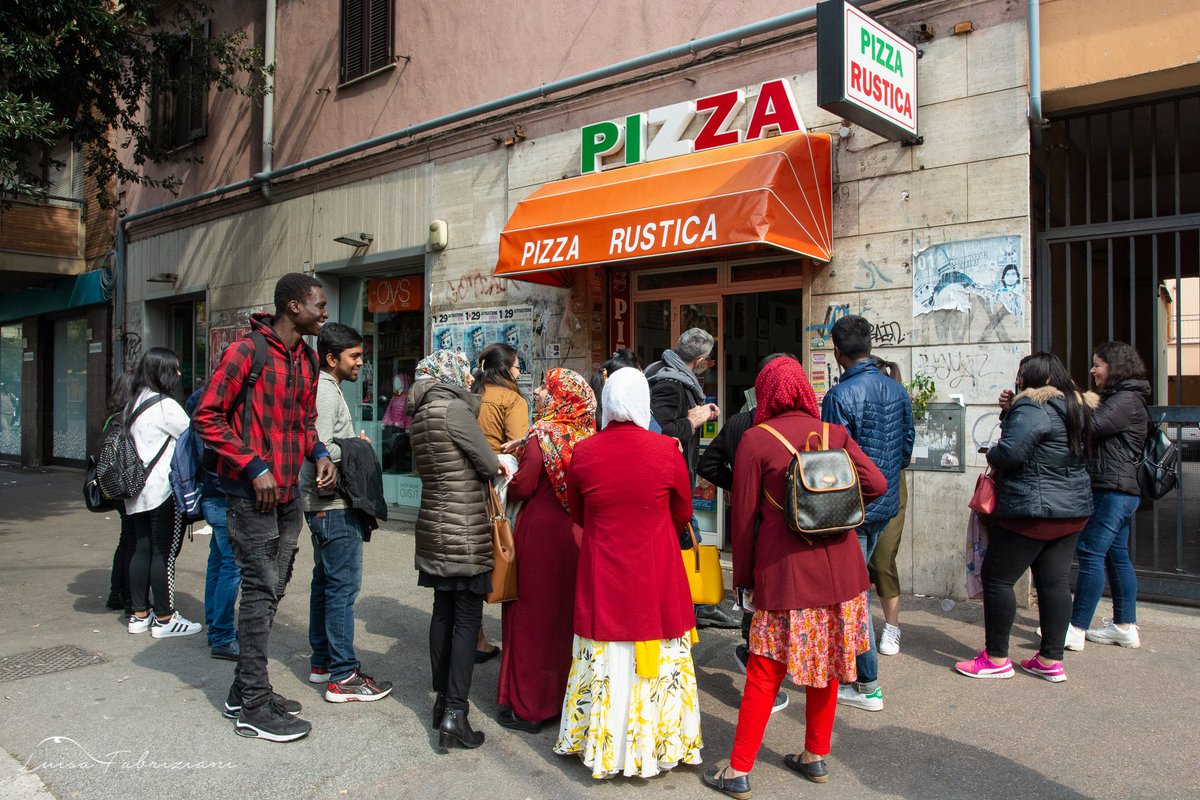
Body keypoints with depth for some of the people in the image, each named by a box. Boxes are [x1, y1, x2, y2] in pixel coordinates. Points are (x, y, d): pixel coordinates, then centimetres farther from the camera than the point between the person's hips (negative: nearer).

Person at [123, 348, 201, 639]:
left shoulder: (133, 404, 14)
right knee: (164, 553, -4)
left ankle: (140, 614, 18)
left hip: (136, 490, 9)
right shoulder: (165, 406, -13)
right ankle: (164, 619, 1)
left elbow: (131, 440, 18)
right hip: (163, 490, -9)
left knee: (141, 549, 12)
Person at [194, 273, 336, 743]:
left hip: (288, 493, 8)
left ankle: (245, 690, 28)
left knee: (273, 589, 14)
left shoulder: (307, 359, 12)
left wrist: (318, 453, 3)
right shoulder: (246, 352, -12)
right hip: (252, 492, -8)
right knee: (261, 590, -4)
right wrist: (255, 467, -18)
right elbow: (207, 417, -14)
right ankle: (253, 709, 7)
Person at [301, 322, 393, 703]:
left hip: (325, 505, 11)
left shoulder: (326, 389, 17)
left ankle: (321, 662, 27)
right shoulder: (325, 392, -15)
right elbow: (322, 450, -25)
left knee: (325, 583, 16)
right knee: (343, 586, -7)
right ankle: (343, 676, -1)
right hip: (334, 505, -11)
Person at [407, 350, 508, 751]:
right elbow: (491, 466, -11)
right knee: (467, 619, -3)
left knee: (444, 611, 15)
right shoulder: (454, 407, -15)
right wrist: (494, 464, 10)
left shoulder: (421, 414, 11)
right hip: (464, 529, -8)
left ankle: (443, 698, 25)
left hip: (436, 524, 8)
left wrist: (488, 462, 3)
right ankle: (455, 714, -3)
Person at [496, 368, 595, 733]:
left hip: (541, 530, -5)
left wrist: (505, 488, 8)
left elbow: (523, 487, -14)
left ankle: (527, 705, 13)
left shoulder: (542, 434, -13)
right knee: (569, 612, 16)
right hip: (577, 534, 5)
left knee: (534, 612, 5)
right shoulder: (588, 436, 0)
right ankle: (568, 695, 27)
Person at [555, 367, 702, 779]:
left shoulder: (583, 452, -8)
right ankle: (657, 743, 25)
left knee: (603, 658, 13)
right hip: (655, 574, -1)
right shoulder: (667, 450, -12)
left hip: (602, 572, 2)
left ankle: (602, 745, 28)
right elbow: (683, 513, 2)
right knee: (655, 659, 12)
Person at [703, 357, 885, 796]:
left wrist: (743, 576, 5)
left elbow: (744, 515, -5)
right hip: (840, 567, 4)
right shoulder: (834, 433, 4)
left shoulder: (756, 439, -6)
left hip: (786, 570, -4)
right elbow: (876, 483, -4)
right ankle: (816, 757, 31)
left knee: (764, 673, 4)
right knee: (827, 666, 17)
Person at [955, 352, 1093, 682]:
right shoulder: (1074, 407, 14)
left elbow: (1011, 452, -26)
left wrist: (991, 453, -5)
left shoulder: (1033, 408, -17)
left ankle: (996, 659, 8)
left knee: (996, 578, 1)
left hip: (1032, 512, -9)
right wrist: (1009, 410, 7)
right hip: (1073, 511, 10)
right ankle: (1052, 660, 17)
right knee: (1054, 582, 11)